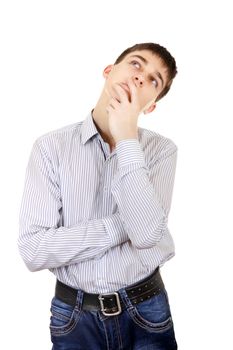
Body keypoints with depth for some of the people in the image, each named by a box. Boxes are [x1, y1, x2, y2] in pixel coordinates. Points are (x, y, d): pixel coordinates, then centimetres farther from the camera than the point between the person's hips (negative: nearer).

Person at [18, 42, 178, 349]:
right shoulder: (51, 146, -8)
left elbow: (146, 234, -21)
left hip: (146, 312, 0)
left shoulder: (162, 149, -6)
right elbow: (33, 251, -16)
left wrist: (127, 140, -20)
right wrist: (124, 224, -18)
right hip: (75, 317, 0)